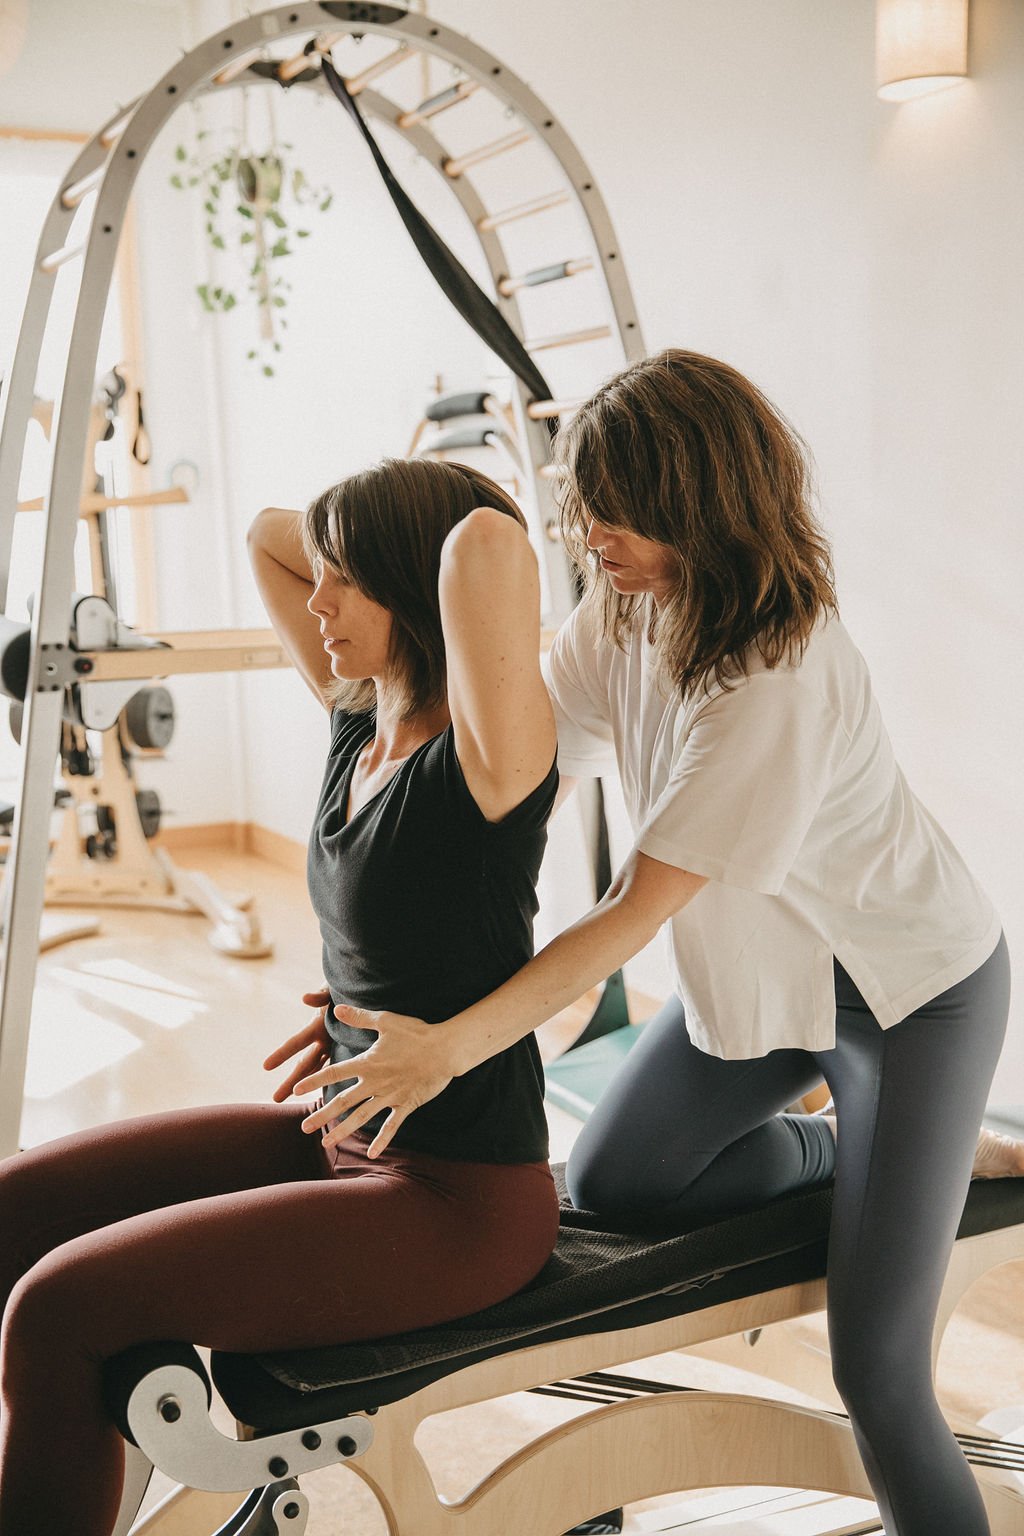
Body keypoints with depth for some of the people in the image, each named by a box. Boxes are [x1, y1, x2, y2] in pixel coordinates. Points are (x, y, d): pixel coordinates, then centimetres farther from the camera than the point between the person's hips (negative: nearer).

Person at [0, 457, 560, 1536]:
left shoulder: (486, 759, -21)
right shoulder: (359, 722, 3)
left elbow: (490, 541, -38)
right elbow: (268, 536, 15)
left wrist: (477, 552, -17)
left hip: (462, 1200, -9)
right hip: (346, 1133, 9)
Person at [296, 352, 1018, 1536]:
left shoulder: (779, 676, -32)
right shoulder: (620, 608, -9)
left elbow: (639, 907, -32)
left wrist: (451, 1046, -34)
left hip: (907, 991, -8)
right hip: (760, 970, 8)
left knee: (874, 1370, -9)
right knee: (607, 1183, 8)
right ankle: (869, 1152, 21)